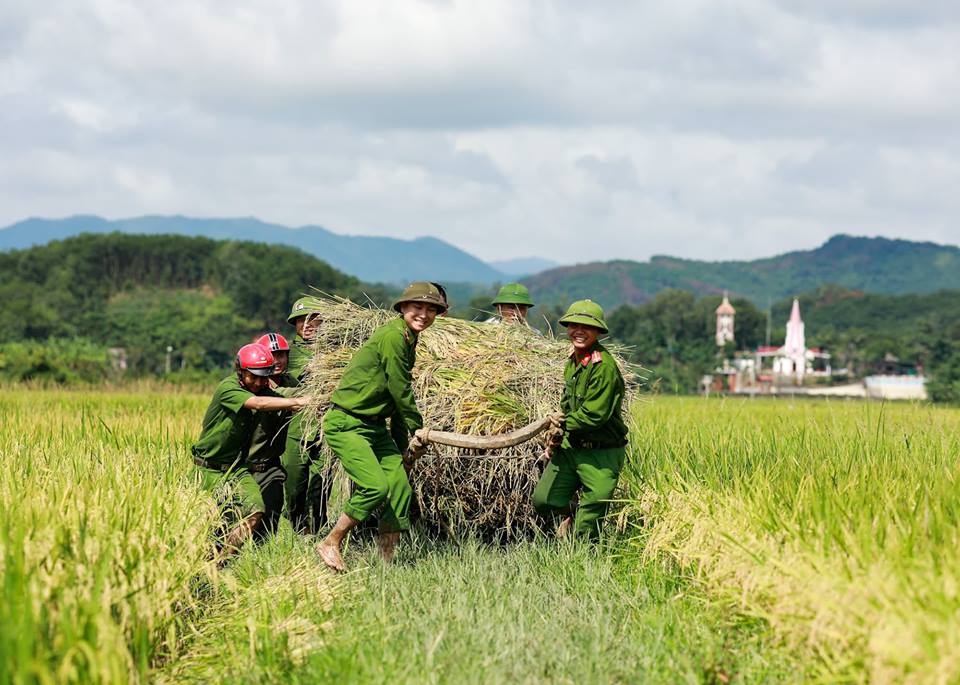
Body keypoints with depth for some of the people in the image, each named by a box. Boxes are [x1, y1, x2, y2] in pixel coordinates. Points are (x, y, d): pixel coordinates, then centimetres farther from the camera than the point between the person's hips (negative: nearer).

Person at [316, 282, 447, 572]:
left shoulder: (409, 341, 14)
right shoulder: (393, 335, -17)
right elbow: (400, 390, -14)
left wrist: (403, 444, 19)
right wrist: (419, 432, -4)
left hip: (375, 426, 10)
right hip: (346, 424, -10)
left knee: (401, 488, 1)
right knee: (377, 486, -20)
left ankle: (386, 559, 8)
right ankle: (330, 544, -3)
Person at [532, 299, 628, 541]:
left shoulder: (604, 366, -20)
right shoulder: (572, 363, 10)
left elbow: (594, 416, -22)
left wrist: (561, 423, -7)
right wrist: (556, 440, 10)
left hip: (601, 454, -8)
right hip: (570, 447, 8)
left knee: (586, 529, -2)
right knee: (543, 500, 0)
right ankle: (567, 517, 28)